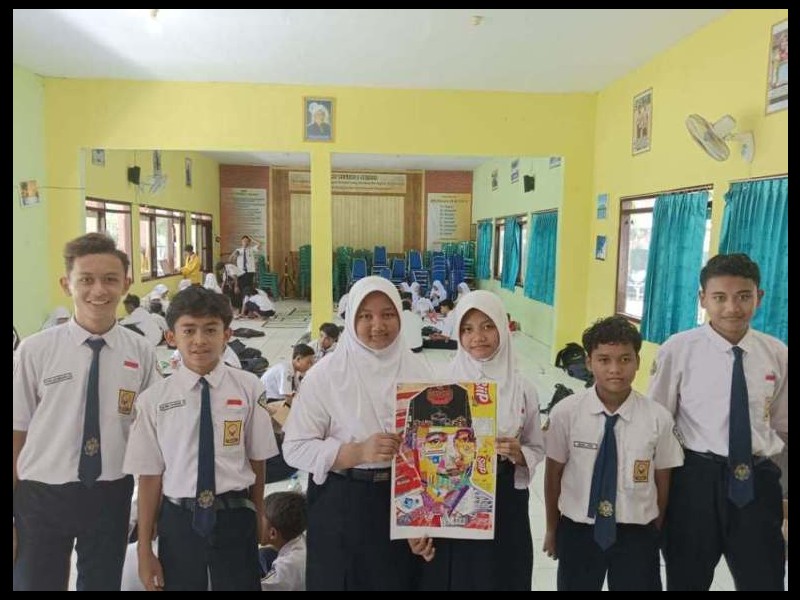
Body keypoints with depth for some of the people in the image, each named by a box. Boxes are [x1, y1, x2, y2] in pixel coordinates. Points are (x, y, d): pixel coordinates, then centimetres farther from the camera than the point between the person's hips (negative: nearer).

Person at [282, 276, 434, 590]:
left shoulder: (417, 370, -3)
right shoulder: (325, 375, -11)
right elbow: (295, 448, -11)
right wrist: (359, 452, -22)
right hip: (342, 506, -2)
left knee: (399, 580, 17)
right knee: (342, 580, 15)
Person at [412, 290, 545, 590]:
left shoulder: (522, 388, -3)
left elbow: (537, 448, 8)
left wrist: (519, 454, -13)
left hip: (505, 505, 2)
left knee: (502, 578, 12)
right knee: (452, 578, 8)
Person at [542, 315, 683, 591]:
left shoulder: (658, 418, -13)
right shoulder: (565, 413, -15)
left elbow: (662, 480, -1)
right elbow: (554, 473, -4)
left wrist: (655, 533, 10)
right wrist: (552, 528, 7)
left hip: (637, 534, 0)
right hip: (577, 531, 0)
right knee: (576, 586, 19)